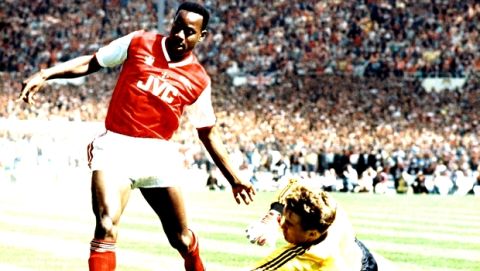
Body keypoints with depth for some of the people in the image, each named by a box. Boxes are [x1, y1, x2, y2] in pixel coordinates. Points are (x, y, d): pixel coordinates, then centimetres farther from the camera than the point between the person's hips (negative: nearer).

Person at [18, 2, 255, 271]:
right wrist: (45, 74, -5)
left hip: (159, 154, 2)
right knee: (106, 227, -23)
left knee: (182, 239, 7)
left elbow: (209, 133, 13)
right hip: (116, 147, -2)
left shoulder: (199, 80, 3)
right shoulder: (138, 43, 1)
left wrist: (235, 178, 11)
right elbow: (90, 63, 7)